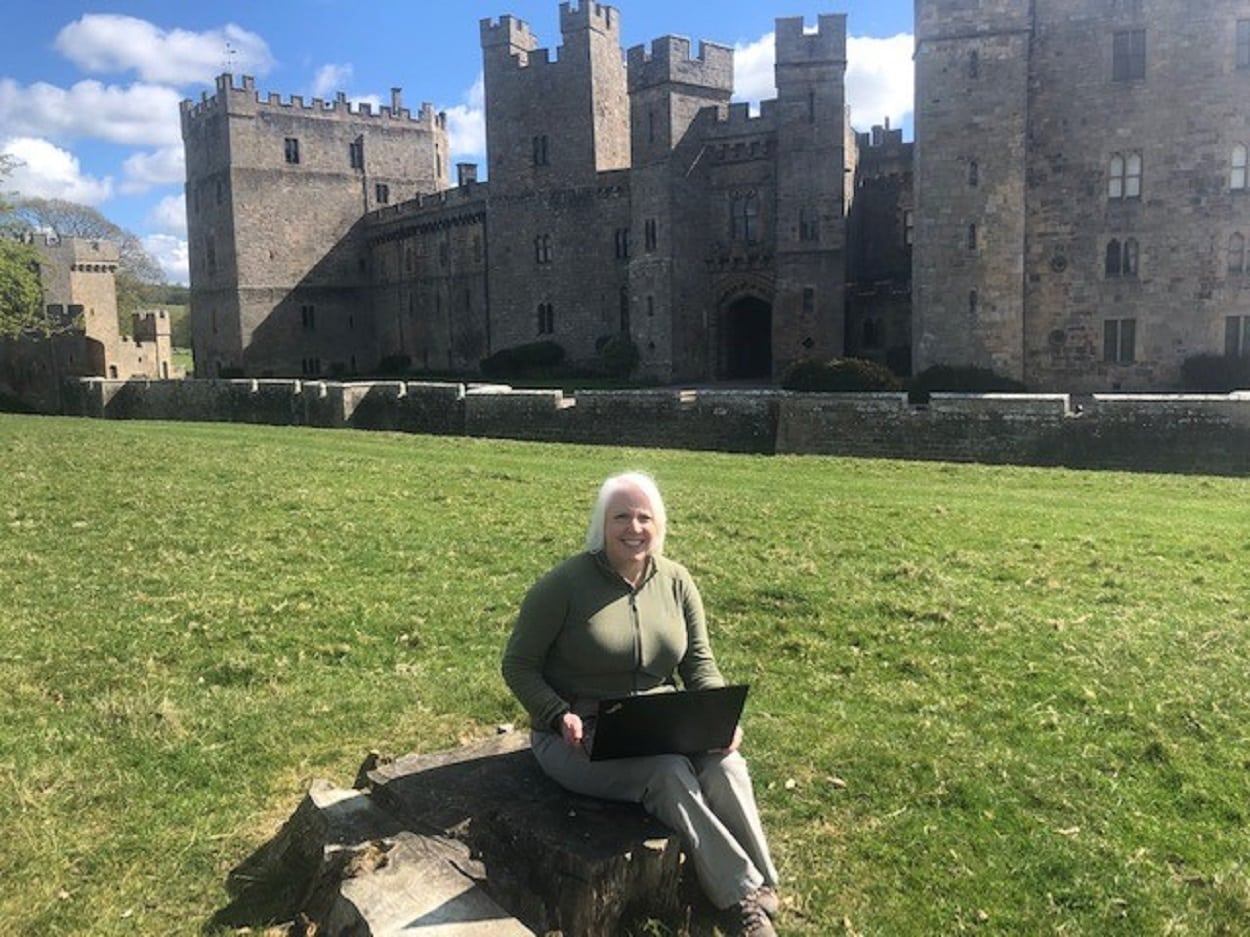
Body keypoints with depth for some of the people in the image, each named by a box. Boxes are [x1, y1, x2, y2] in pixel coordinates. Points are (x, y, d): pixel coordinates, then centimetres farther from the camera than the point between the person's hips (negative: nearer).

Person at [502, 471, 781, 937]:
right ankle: (744, 896, -20)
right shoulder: (564, 584, -12)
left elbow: (700, 663, 7)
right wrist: (560, 716, -22)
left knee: (725, 765, -25)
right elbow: (518, 665, -6)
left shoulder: (675, 581, 3)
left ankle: (764, 899, -16)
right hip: (581, 737, -4)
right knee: (668, 773, -31)